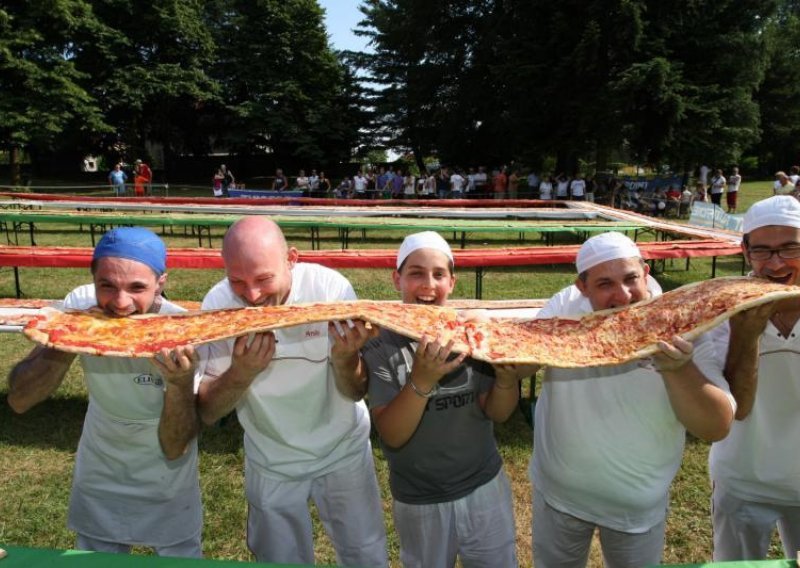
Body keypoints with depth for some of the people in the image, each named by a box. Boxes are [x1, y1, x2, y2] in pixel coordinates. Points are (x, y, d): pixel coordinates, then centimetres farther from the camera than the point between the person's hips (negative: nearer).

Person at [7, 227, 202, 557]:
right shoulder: (80, 306, -23)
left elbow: (175, 450, -26)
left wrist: (181, 383, -45)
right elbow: (19, 400, -20)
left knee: (180, 556, 18)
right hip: (99, 476, 3)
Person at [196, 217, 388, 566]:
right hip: (271, 462, 1)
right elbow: (207, 413, -17)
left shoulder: (331, 287, -25)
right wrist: (241, 373, -37)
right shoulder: (218, 304, -21)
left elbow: (355, 393, -18)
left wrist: (345, 357, -40)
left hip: (343, 451, 0)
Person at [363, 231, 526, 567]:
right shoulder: (381, 346, -15)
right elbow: (392, 435, -21)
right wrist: (421, 380, -37)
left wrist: (507, 379, -27)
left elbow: (498, 414, -6)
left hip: (485, 486, 2)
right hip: (419, 501, -1)